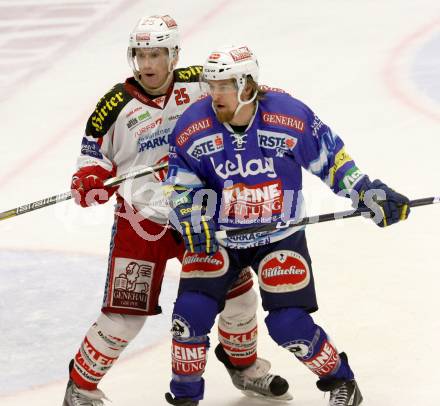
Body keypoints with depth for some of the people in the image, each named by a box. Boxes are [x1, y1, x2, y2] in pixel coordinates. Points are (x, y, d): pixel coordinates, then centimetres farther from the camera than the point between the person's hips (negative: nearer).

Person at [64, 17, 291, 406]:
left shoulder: (200, 84, -6)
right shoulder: (117, 105, -10)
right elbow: (96, 151, 1)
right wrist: (90, 178, -18)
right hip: (141, 221, -3)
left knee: (238, 293, 11)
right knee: (124, 315, -7)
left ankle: (245, 366, 38)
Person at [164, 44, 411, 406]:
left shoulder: (290, 115, -18)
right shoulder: (193, 127, -14)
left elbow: (330, 157, -3)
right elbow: (181, 185, -3)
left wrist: (369, 192, -4)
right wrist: (194, 221, -19)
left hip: (280, 237, -2)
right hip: (217, 236, 2)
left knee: (289, 324, -10)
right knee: (192, 312, -12)